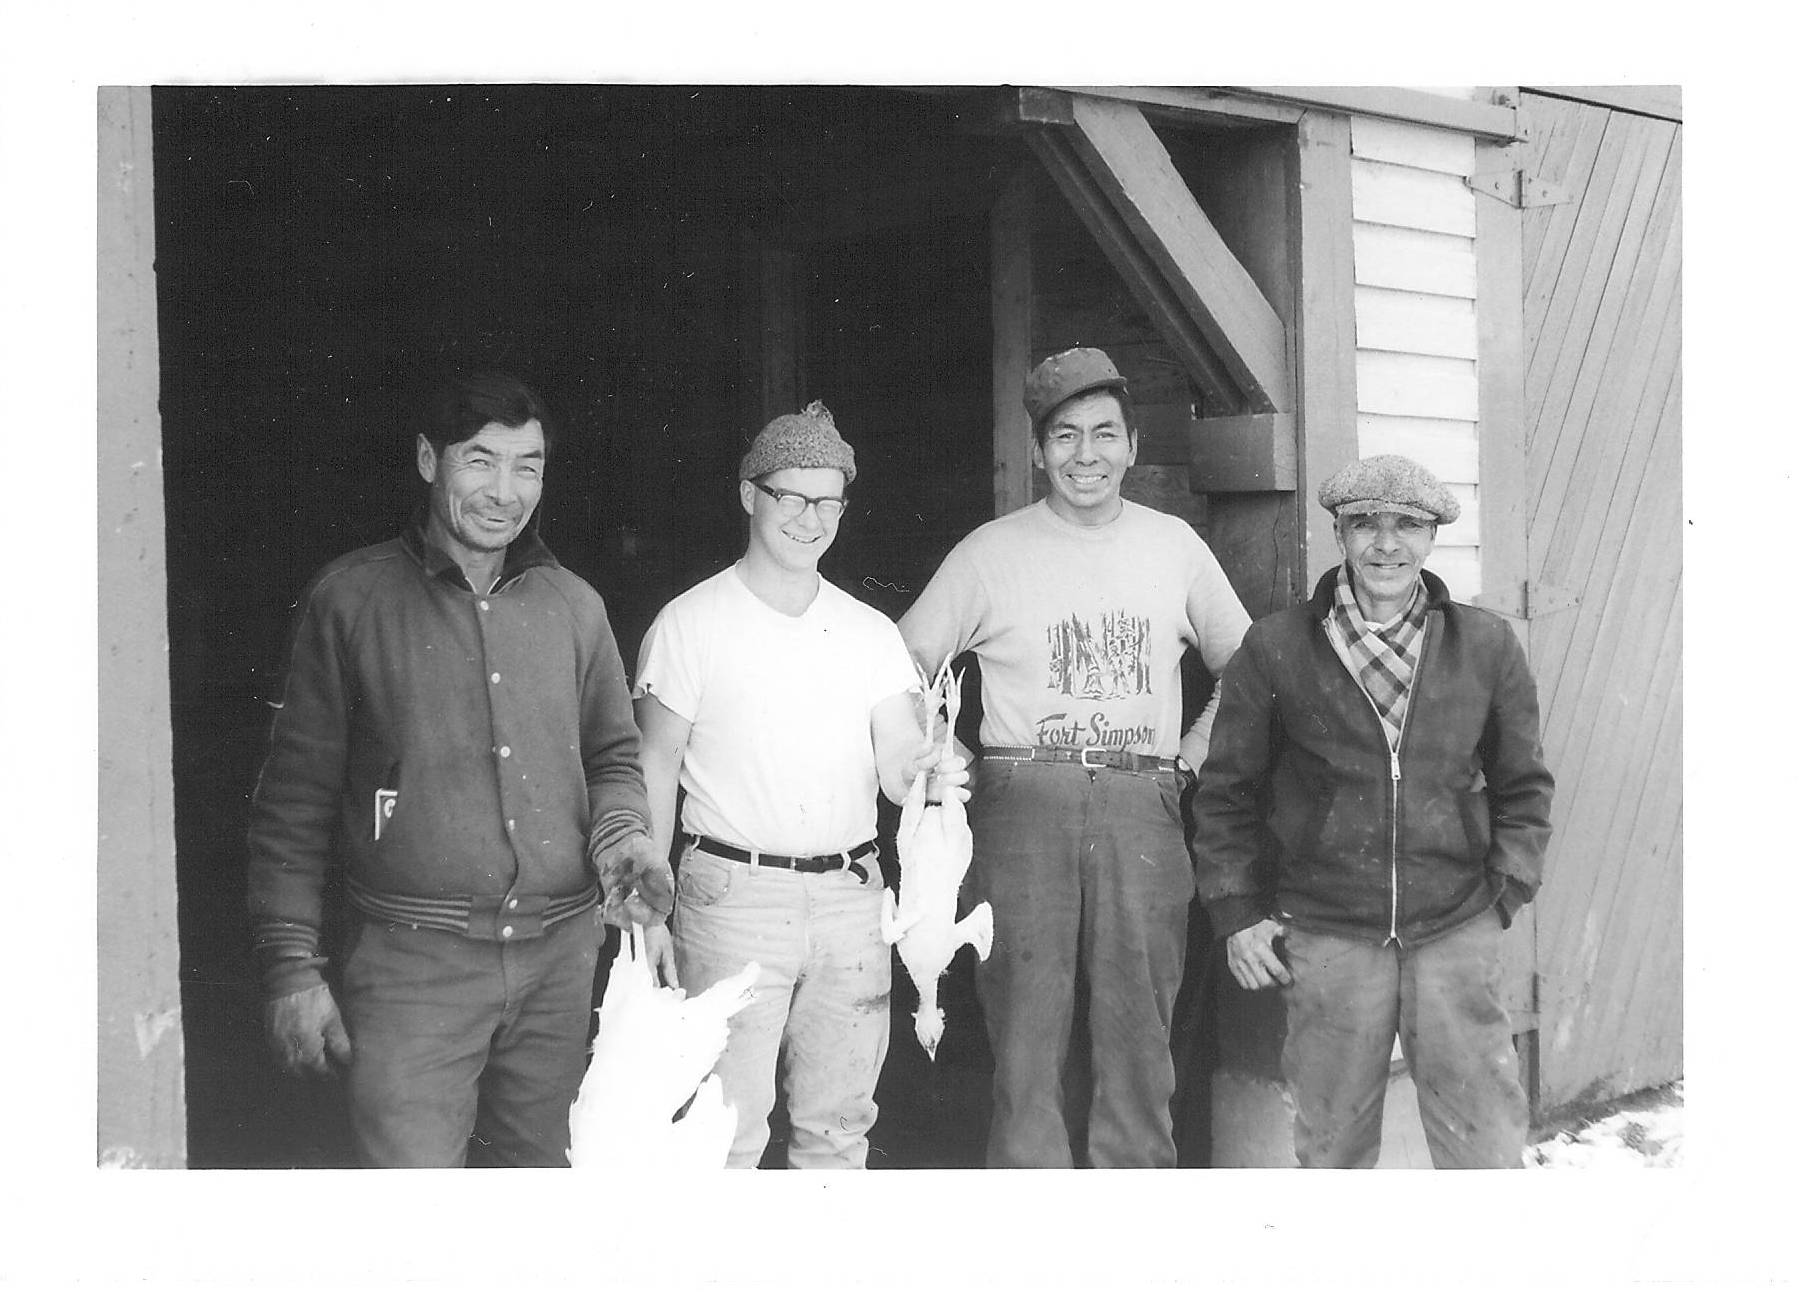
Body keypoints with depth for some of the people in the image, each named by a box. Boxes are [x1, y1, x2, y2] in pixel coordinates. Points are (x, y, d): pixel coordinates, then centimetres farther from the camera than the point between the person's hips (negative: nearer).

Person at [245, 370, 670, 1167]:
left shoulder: (574, 606, 9)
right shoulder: (350, 599, -2)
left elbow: (612, 754, 19)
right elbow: (296, 797, -1)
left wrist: (622, 837, -4)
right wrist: (292, 966, -5)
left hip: (559, 955, 4)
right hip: (411, 959, -4)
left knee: (540, 1164, 16)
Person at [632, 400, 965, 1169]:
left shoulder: (871, 633, 9)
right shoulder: (690, 625, -2)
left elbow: (896, 763, 2)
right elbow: (655, 774, -1)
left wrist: (930, 774, -23)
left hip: (850, 896, 4)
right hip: (733, 896, -4)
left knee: (838, 1123, 11)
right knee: (729, 1127, -4)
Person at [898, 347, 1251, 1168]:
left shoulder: (1173, 545, 11)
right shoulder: (992, 553, 4)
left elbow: (1246, 667, 22)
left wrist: (1195, 752, 10)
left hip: (1142, 813, 2)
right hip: (1023, 809, -2)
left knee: (1139, 1034, 4)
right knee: (1025, 1032, -2)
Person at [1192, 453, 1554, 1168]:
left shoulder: (1487, 647, 4)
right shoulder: (1275, 648, 0)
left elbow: (1523, 785, 14)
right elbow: (1227, 791, 7)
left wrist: (1505, 892, 3)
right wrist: (1237, 912, 2)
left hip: (1457, 931, 1)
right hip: (1326, 936, -1)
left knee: (1484, 1144, 3)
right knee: (1331, 1139, 10)